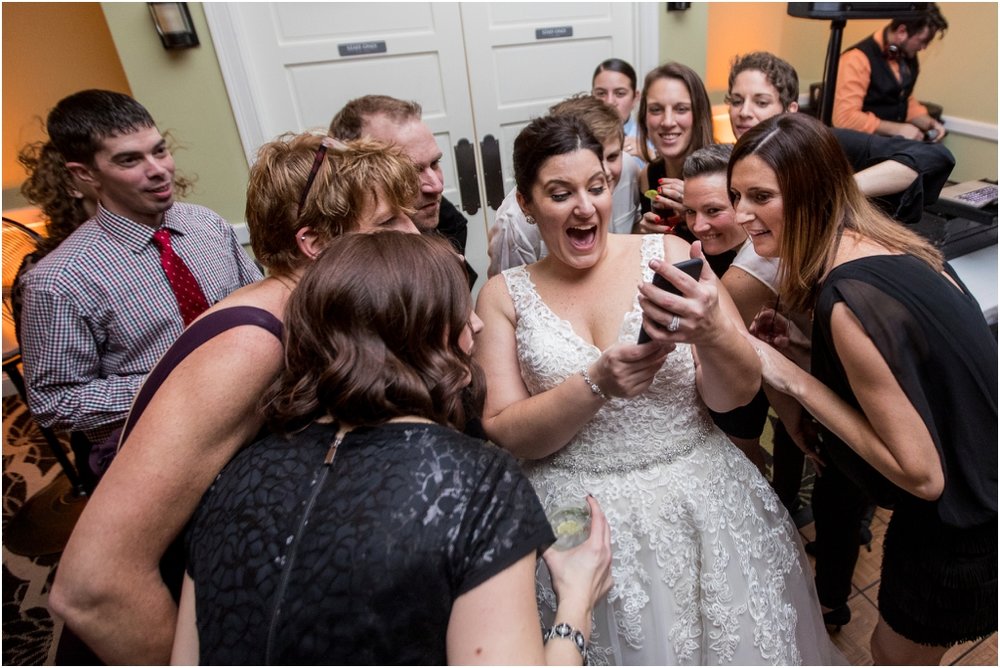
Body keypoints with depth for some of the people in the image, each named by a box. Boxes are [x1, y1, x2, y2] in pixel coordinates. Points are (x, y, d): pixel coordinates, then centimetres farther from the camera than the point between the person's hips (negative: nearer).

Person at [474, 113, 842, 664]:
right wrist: (598, 384, -23)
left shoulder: (668, 254, -2)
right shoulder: (503, 295, -1)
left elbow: (737, 394, -4)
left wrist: (710, 334, -26)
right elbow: (502, 435, -8)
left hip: (700, 496, 1)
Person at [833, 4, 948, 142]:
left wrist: (930, 123, 4)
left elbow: (906, 101, 22)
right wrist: (898, 129, -21)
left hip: (897, 140, 8)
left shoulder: (908, 56, 8)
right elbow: (845, 118, -25)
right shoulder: (858, 59, -17)